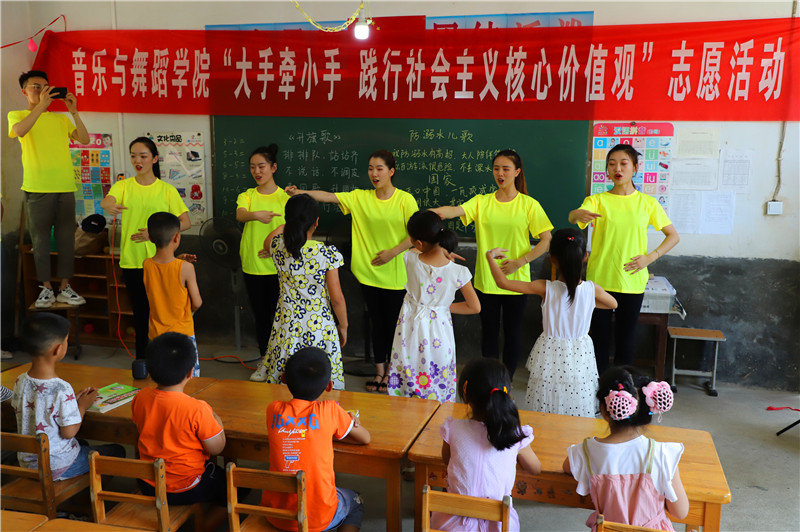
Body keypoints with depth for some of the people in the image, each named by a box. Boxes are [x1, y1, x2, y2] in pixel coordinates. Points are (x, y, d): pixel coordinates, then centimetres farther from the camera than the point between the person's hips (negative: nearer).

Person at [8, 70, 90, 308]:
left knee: (66, 238, 4)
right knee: (41, 238, 1)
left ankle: (64, 288, 11)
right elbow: (20, 130, -17)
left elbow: (84, 139, 4)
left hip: (65, 188, 3)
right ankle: (46, 288, 10)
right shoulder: (17, 115, 7)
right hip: (37, 189, -3)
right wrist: (41, 105, -18)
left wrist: (74, 112, -4)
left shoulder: (61, 118, 16)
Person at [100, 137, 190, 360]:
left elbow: (186, 222, -3)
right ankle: (142, 362, 22)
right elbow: (107, 200, -17)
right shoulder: (124, 185, 4)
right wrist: (109, 205, -42)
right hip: (131, 261, 1)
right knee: (140, 313, 10)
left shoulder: (167, 190, 2)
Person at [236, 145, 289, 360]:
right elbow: (240, 215, -18)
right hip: (253, 267, 3)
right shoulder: (247, 196, 5)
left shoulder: (285, 197, 0)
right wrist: (256, 215, -39)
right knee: (260, 317, 12)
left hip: (278, 268, -2)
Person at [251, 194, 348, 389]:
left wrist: (290, 222, 35)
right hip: (319, 327, -3)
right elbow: (337, 299, -12)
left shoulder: (278, 247, -6)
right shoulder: (327, 254, -16)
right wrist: (343, 326, 5)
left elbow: (267, 242, 23)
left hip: (287, 325, 4)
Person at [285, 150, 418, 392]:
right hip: (369, 272, 3)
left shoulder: (405, 200, -6)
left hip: (395, 275, -3)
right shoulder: (360, 198, 3)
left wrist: (392, 252, -15)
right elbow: (329, 196, -6)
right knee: (376, 321, 12)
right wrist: (301, 192, -19)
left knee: (393, 322, 5)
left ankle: (391, 372, 21)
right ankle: (379, 370, 25)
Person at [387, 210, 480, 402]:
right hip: (438, 335, -1)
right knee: (438, 386, 15)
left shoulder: (410, 259, -15)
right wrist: (447, 306, 3)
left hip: (410, 331, 1)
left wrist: (444, 255, 10)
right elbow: (475, 307, -7)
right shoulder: (458, 273, -18)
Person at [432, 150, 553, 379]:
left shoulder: (529, 205, -2)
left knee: (512, 333, 7)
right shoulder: (481, 202, 2)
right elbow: (455, 211, -16)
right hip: (486, 280, 2)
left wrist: (520, 261, -16)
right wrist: (433, 211, -37)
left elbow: (547, 240, -5)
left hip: (516, 281, -1)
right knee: (489, 332, 10)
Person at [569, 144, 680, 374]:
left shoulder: (647, 203, 4)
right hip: (600, 280, -1)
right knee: (600, 338, 4)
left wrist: (650, 257, -5)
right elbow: (573, 217, -21)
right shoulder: (597, 200, 0)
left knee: (625, 340, 9)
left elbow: (673, 236, 10)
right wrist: (578, 214, -46)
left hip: (632, 281, 1)